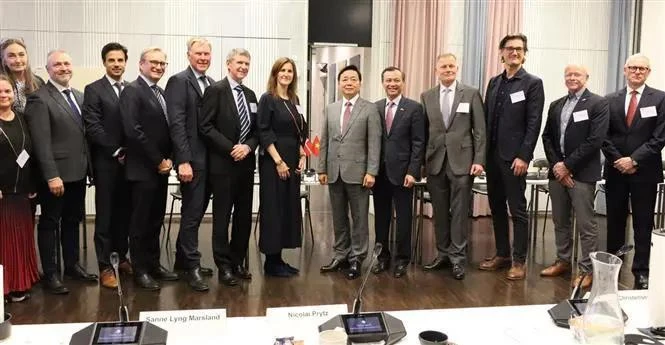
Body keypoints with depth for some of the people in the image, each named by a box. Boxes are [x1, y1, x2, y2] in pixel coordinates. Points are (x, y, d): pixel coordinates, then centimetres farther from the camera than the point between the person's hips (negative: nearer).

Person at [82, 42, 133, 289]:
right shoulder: (93, 90, -1)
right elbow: (93, 128, -9)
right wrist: (116, 151, -12)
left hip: (129, 161, 4)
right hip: (106, 162, -4)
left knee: (124, 212, 11)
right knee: (105, 215, 2)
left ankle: (121, 256, 24)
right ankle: (105, 266, 8)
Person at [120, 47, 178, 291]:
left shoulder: (161, 93, 16)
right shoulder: (132, 91, -9)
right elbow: (133, 130, -19)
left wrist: (168, 159, 1)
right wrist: (158, 161, -15)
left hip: (161, 168, 8)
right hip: (142, 169, -8)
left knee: (156, 221, 14)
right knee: (140, 222, 1)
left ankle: (153, 264, 25)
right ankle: (140, 270, 12)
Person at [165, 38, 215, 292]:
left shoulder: (212, 84, 15)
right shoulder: (179, 81, -7)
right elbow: (176, 123, -15)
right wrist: (183, 161, -21)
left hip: (210, 158, 8)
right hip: (192, 159, -7)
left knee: (196, 211, 15)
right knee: (192, 213, -2)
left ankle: (183, 260, 28)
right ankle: (192, 267, 7)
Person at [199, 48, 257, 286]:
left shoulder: (250, 95, 15)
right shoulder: (216, 90, -5)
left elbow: (256, 130, 15)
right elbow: (205, 126, -11)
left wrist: (248, 147, -6)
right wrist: (231, 148, -15)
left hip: (246, 164, 6)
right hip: (223, 164, -6)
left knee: (244, 217, 10)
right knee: (222, 217, 1)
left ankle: (238, 262, 22)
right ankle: (224, 266, 10)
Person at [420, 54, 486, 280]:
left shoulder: (471, 94, 3)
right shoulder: (427, 97, 10)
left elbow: (480, 130, 0)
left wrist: (479, 160, -7)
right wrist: (421, 161, 4)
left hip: (462, 161, -2)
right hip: (436, 162, 3)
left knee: (460, 211, 1)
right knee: (439, 211, 8)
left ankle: (458, 258, 9)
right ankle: (443, 253, 20)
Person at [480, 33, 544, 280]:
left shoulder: (533, 83, -3)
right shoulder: (494, 82, 14)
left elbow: (534, 124, -9)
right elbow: (486, 118, 13)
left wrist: (523, 156, -16)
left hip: (514, 157, -6)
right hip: (492, 156, 6)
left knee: (518, 210, 0)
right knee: (496, 208, 12)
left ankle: (519, 261, 9)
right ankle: (502, 254, 24)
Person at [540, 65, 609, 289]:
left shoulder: (598, 104, -3)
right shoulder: (556, 105, 14)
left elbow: (595, 140, -12)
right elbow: (547, 137, 10)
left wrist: (567, 165, -14)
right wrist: (556, 165, -5)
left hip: (582, 173, -5)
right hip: (557, 172, 6)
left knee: (585, 225, -1)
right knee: (560, 222, 14)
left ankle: (588, 269, 9)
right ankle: (563, 261, 26)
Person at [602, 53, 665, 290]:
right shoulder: (610, 100, 8)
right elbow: (604, 136, 3)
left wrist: (634, 160, -13)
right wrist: (617, 160, -9)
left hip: (645, 172, -2)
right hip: (616, 170, 2)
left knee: (643, 225, 5)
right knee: (615, 222, 10)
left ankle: (641, 271, 14)